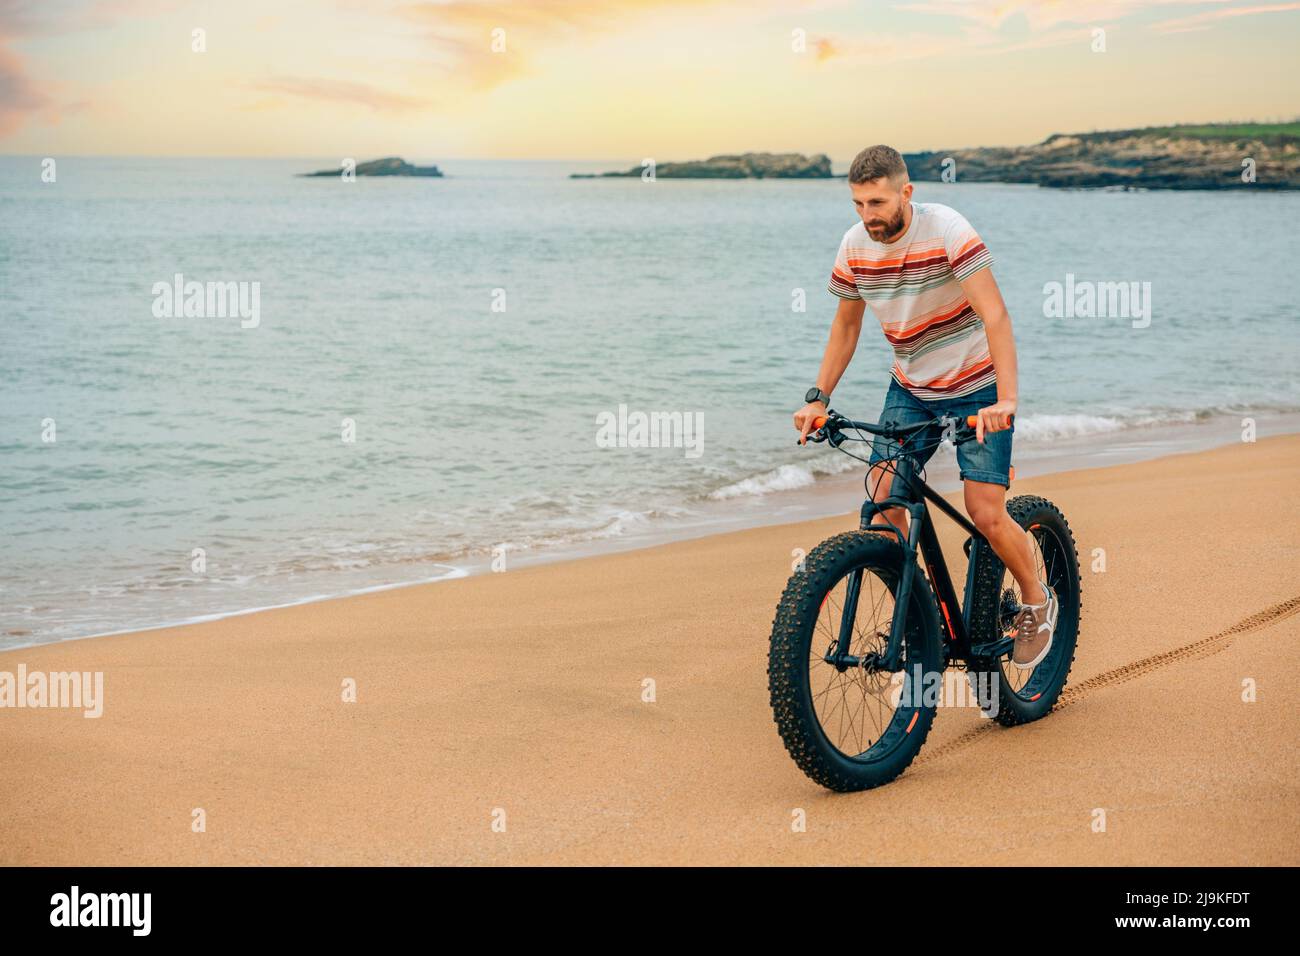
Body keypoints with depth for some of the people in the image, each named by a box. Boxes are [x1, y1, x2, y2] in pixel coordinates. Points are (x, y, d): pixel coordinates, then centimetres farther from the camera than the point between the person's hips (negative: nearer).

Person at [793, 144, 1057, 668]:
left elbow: (995, 316, -28)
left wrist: (1006, 399, -38)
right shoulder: (855, 246, -6)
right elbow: (846, 324, 9)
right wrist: (818, 397, 3)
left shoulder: (946, 229, -23)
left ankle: (1037, 602, 15)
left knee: (986, 514, -12)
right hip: (909, 389, 5)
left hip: (976, 388, -5)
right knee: (883, 501, -11)